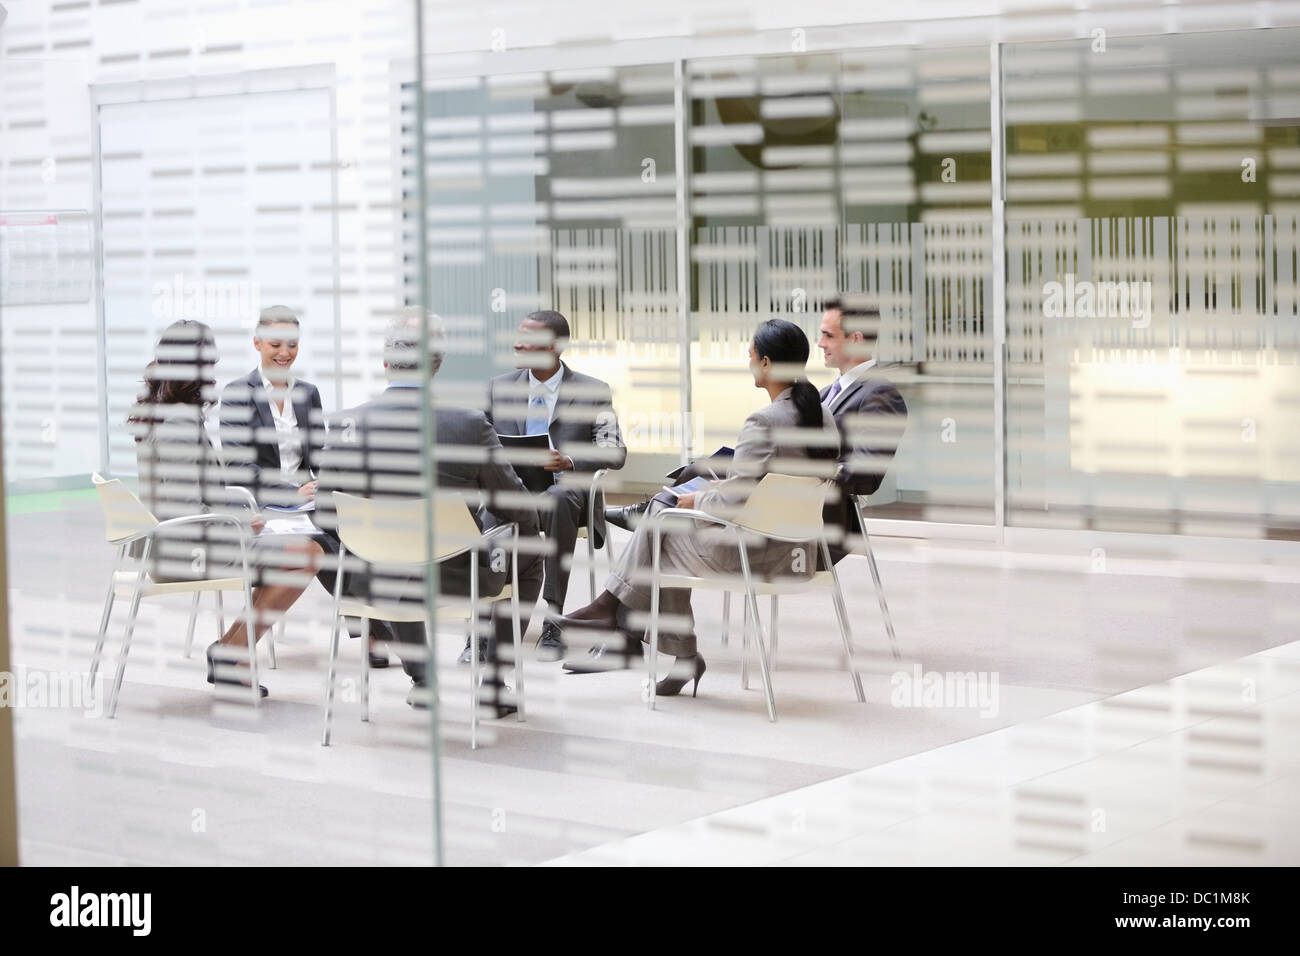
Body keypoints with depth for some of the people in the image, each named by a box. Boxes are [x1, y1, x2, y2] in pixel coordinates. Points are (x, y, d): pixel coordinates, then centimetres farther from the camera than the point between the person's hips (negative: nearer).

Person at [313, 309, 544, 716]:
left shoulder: (345, 425, -13)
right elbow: (517, 509, -8)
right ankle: (495, 682, 27)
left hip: (374, 582, 3)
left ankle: (419, 678, 38)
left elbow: (325, 515, -3)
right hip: (457, 579, -2)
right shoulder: (471, 424, -18)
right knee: (530, 547, 28)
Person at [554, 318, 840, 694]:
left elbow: (731, 503, -22)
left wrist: (698, 501, -1)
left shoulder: (764, 423, -22)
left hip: (753, 552, -8)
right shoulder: (823, 417, 4)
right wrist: (723, 486, 17)